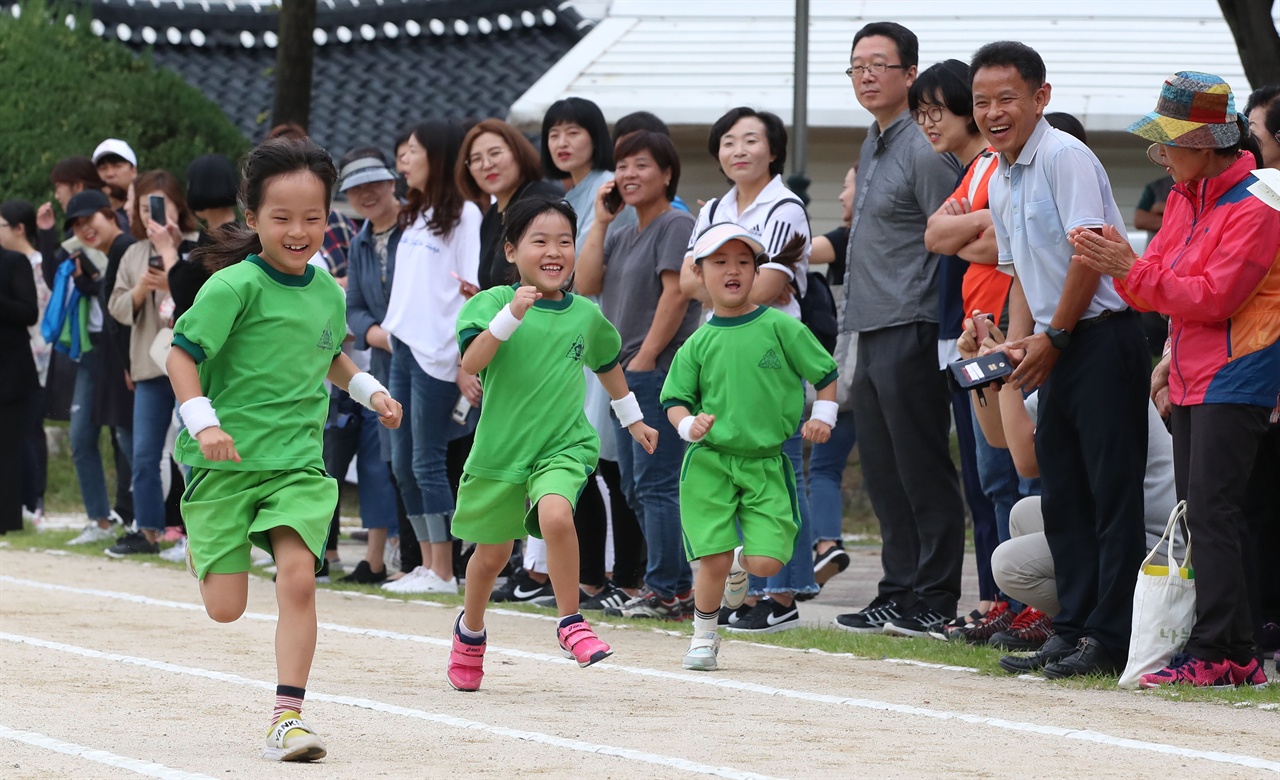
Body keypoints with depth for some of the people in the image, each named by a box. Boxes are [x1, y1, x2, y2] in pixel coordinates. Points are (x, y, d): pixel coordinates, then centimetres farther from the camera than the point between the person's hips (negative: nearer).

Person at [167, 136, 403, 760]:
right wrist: (203, 421, -25)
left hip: (299, 462, 4)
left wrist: (369, 390, 14)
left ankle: (288, 716, -11)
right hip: (227, 461, -4)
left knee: (298, 577, -16)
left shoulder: (328, 292, 7)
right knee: (225, 608, -3)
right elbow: (182, 352, -12)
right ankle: (198, 545, 34)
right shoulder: (234, 286, -12)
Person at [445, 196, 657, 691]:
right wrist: (511, 315, -35)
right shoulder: (492, 303, -8)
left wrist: (632, 418, 33)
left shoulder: (586, 315, 2)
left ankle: (570, 622, -15)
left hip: (564, 446, 0)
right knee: (492, 554, 13)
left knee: (555, 514, -30)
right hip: (500, 449, 0)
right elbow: (470, 362, -24)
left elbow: (608, 364, 23)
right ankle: (470, 630, 43)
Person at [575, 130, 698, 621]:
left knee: (656, 484, -10)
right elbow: (586, 285, 8)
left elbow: (675, 296, -15)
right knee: (636, 487, 10)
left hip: (659, 370, -10)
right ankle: (679, 586, 14)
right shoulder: (623, 235, 19)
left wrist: (643, 360, -17)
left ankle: (664, 590, -8)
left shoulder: (676, 225, -7)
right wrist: (600, 222, 6)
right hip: (627, 374, 10)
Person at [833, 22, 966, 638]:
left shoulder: (923, 150, -11)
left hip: (909, 332, -9)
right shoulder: (874, 146, 17)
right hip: (872, 333, 9)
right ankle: (898, 593, 16)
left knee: (922, 472, -5)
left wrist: (943, 327, -14)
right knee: (884, 475, 11)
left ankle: (934, 599, -1)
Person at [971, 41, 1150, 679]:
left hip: (1101, 338, -9)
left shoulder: (1064, 157, -12)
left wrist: (1052, 338, -12)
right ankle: (1071, 630, 17)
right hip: (1056, 349, 9)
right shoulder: (999, 183, 15)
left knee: (1111, 493, -6)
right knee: (1061, 495, 11)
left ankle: (1110, 639, -5)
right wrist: (1017, 343, 5)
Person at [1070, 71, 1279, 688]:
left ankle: (1214, 651, -12)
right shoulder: (1184, 199, 15)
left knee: (1211, 513, -12)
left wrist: (1131, 269, -21)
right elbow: (1158, 285, 12)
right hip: (1191, 378, 9)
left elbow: (1213, 296, -20)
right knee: (1200, 515, 6)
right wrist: (1115, 266, -8)